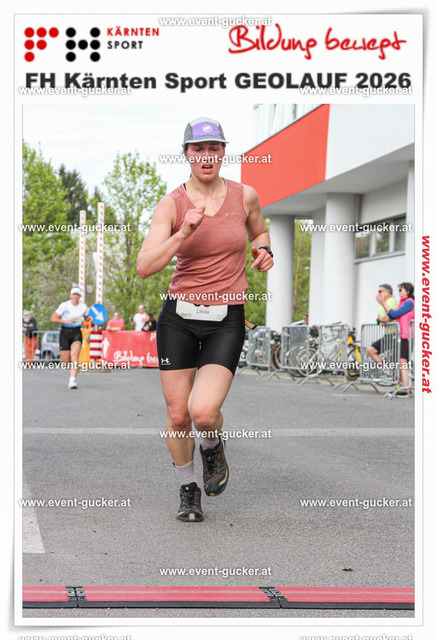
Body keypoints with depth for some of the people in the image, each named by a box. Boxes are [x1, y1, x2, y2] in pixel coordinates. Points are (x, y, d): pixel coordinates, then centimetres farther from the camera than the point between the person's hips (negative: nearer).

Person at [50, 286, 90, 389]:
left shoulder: (83, 306, 2)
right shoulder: (64, 305, -8)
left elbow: (86, 316, 22)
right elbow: (53, 318, -9)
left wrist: (90, 318, -1)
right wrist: (66, 321, -21)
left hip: (77, 333, 1)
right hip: (65, 333, -1)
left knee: (75, 355, -21)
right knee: (65, 360, 0)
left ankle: (72, 380, -27)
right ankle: (71, 365, 39)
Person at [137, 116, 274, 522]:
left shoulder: (245, 196, 2)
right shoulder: (172, 204, -4)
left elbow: (259, 233, 24)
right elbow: (144, 267, -13)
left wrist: (264, 252, 2)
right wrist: (183, 233, -23)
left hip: (227, 320, 0)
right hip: (179, 317, 1)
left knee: (203, 412, -18)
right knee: (177, 415, 2)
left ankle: (213, 448, 18)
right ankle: (188, 489, 27)